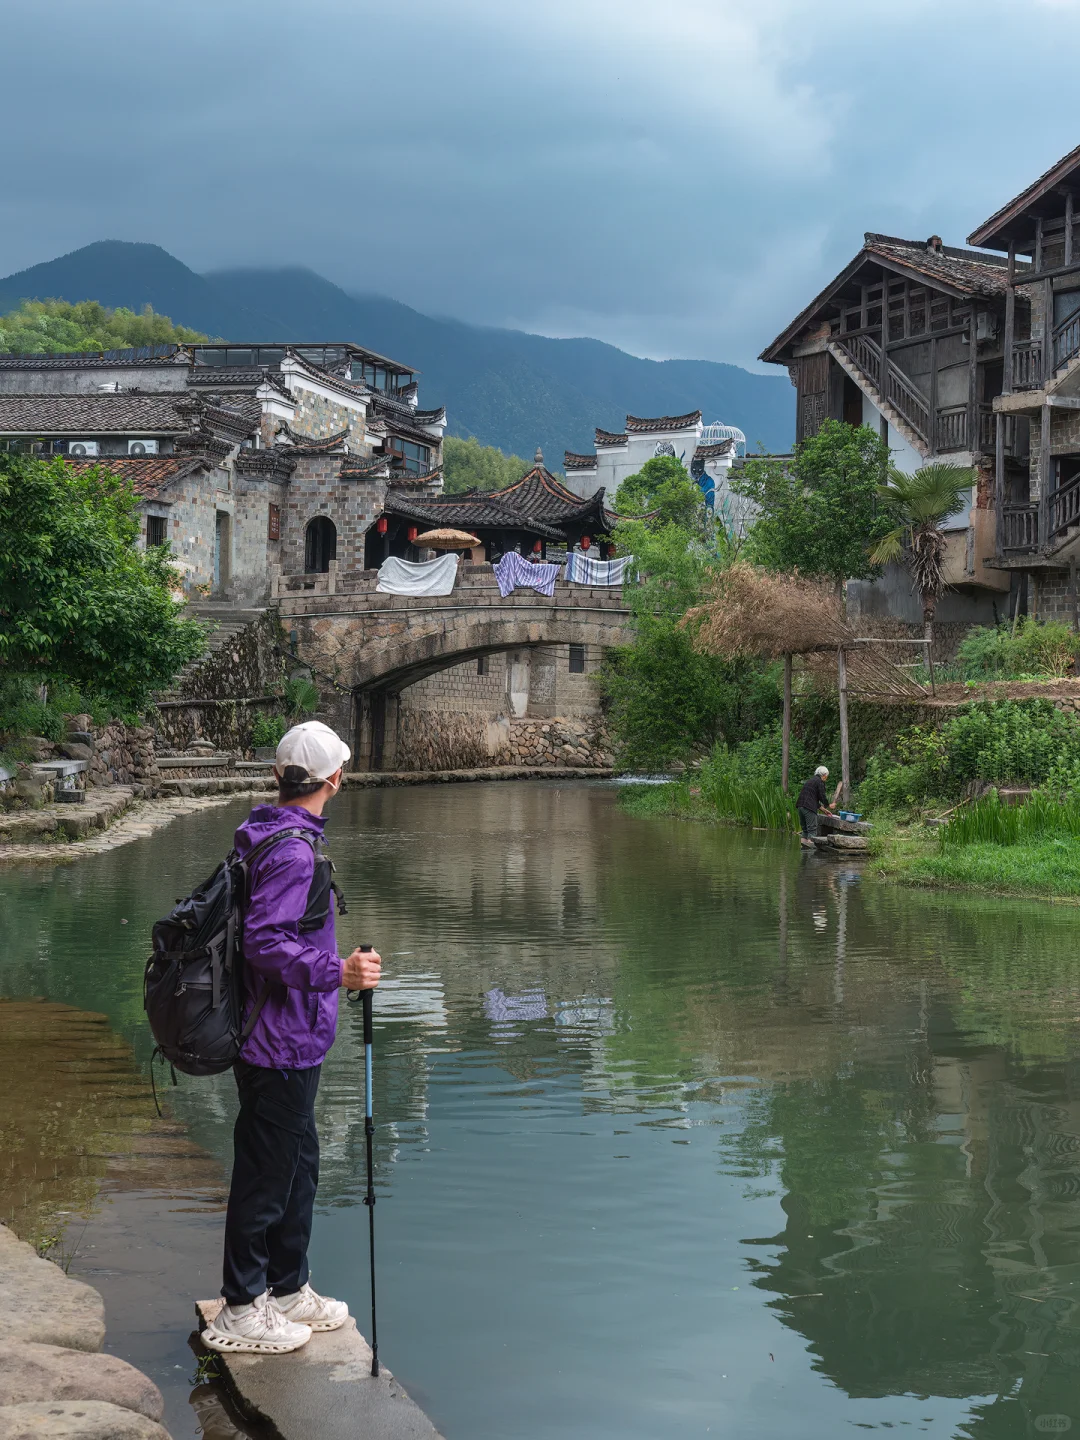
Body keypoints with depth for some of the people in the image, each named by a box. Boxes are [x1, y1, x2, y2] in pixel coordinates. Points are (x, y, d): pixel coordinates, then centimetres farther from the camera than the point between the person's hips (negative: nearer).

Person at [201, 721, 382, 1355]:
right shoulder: (293, 850, -21)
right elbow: (266, 943, -28)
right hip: (282, 1042, -11)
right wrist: (338, 971, -31)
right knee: (266, 1173, 0)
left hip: (292, 1039, 11)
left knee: (298, 1165, 20)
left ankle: (289, 1289, 33)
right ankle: (241, 1310, 12)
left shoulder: (271, 836, 11)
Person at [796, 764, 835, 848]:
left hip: (800, 806, 9)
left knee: (805, 829, 15)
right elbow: (822, 797, -6)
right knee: (812, 828, -6)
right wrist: (829, 806, 13)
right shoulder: (820, 782, -3)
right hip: (809, 807, -9)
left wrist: (824, 810, 29)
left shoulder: (810, 781, 26)